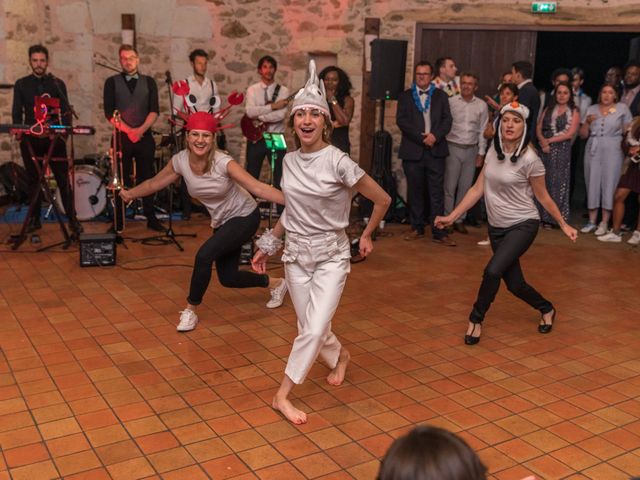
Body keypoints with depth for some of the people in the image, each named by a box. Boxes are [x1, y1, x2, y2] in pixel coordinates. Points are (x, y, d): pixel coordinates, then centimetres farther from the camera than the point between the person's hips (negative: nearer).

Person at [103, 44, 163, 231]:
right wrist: (128, 130, -12)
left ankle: (151, 218, 11)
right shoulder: (112, 82, 5)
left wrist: (141, 129, -14)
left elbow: (154, 110, 0)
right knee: (122, 180, 3)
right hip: (121, 137, -1)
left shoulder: (149, 82, 9)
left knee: (147, 178, 4)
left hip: (145, 137, 1)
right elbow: (109, 112, -2)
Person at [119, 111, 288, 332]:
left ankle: (191, 310, -2)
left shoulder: (223, 163, -27)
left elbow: (258, 188, -31)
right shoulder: (180, 161, -12)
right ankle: (275, 283, 37)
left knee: (204, 255, -24)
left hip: (245, 216, -6)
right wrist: (130, 194, -5)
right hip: (221, 222, 6)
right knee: (227, 278, 10)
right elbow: (154, 183, 5)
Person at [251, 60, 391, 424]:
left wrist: (367, 236, 4)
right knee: (311, 329, 11)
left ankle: (283, 395, 4)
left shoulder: (338, 162, -17)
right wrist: (268, 246, 15)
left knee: (314, 329, -13)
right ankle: (340, 355, 44)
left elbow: (383, 199, -8)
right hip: (296, 254, 5)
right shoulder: (289, 161, 0)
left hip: (332, 256, -5)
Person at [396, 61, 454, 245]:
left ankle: (439, 232, -1)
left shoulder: (441, 96, 12)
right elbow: (401, 120, -3)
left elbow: (447, 120, 4)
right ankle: (417, 228, 17)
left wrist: (435, 135, -13)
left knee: (437, 192, -3)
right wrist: (421, 137, -12)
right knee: (415, 191, 6)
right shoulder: (405, 96, 9)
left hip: (436, 149, 0)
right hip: (413, 150, 0)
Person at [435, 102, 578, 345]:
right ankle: (547, 309, 39)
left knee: (493, 271, -23)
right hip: (497, 227, 6)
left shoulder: (529, 159, -16)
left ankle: (476, 320, -1)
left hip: (522, 225, -6)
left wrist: (563, 225, 1)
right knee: (514, 284, 11)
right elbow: (478, 189, 3)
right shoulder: (493, 152, 0)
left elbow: (543, 197, -4)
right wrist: (452, 216, 0)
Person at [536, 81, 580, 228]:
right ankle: (541, 216, 5)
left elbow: (570, 133, -6)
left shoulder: (574, 111, 4)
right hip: (545, 149, 3)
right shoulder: (548, 109, 14)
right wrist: (543, 141, -12)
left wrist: (550, 140, -9)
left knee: (558, 182, 0)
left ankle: (552, 218, 4)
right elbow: (538, 128, 7)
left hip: (562, 150, -3)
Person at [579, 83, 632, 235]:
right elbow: (583, 135, 10)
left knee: (609, 184, -4)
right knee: (592, 183, 3)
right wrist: (587, 122, -6)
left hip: (613, 151, -3)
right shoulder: (592, 109, 11)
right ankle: (592, 221, 10)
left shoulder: (622, 108, 5)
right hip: (593, 150, 3)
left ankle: (604, 223, 1)